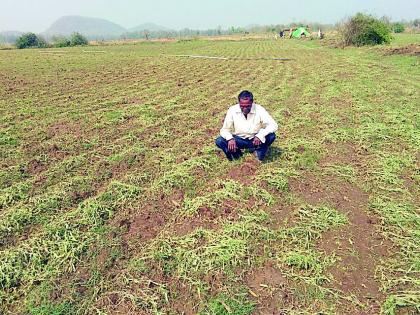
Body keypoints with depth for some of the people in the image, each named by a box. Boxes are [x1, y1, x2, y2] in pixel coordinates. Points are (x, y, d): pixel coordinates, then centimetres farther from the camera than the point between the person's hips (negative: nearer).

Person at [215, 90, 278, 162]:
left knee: (271, 136, -29)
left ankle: (257, 149, 0)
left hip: (255, 140, 0)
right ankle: (235, 151, 3)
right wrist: (230, 138, -32)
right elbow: (225, 129, -9)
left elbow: (274, 125, -20)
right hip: (239, 139, 1)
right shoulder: (232, 110, -13)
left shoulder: (259, 110, -16)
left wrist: (260, 135, -36)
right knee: (219, 141, -24)